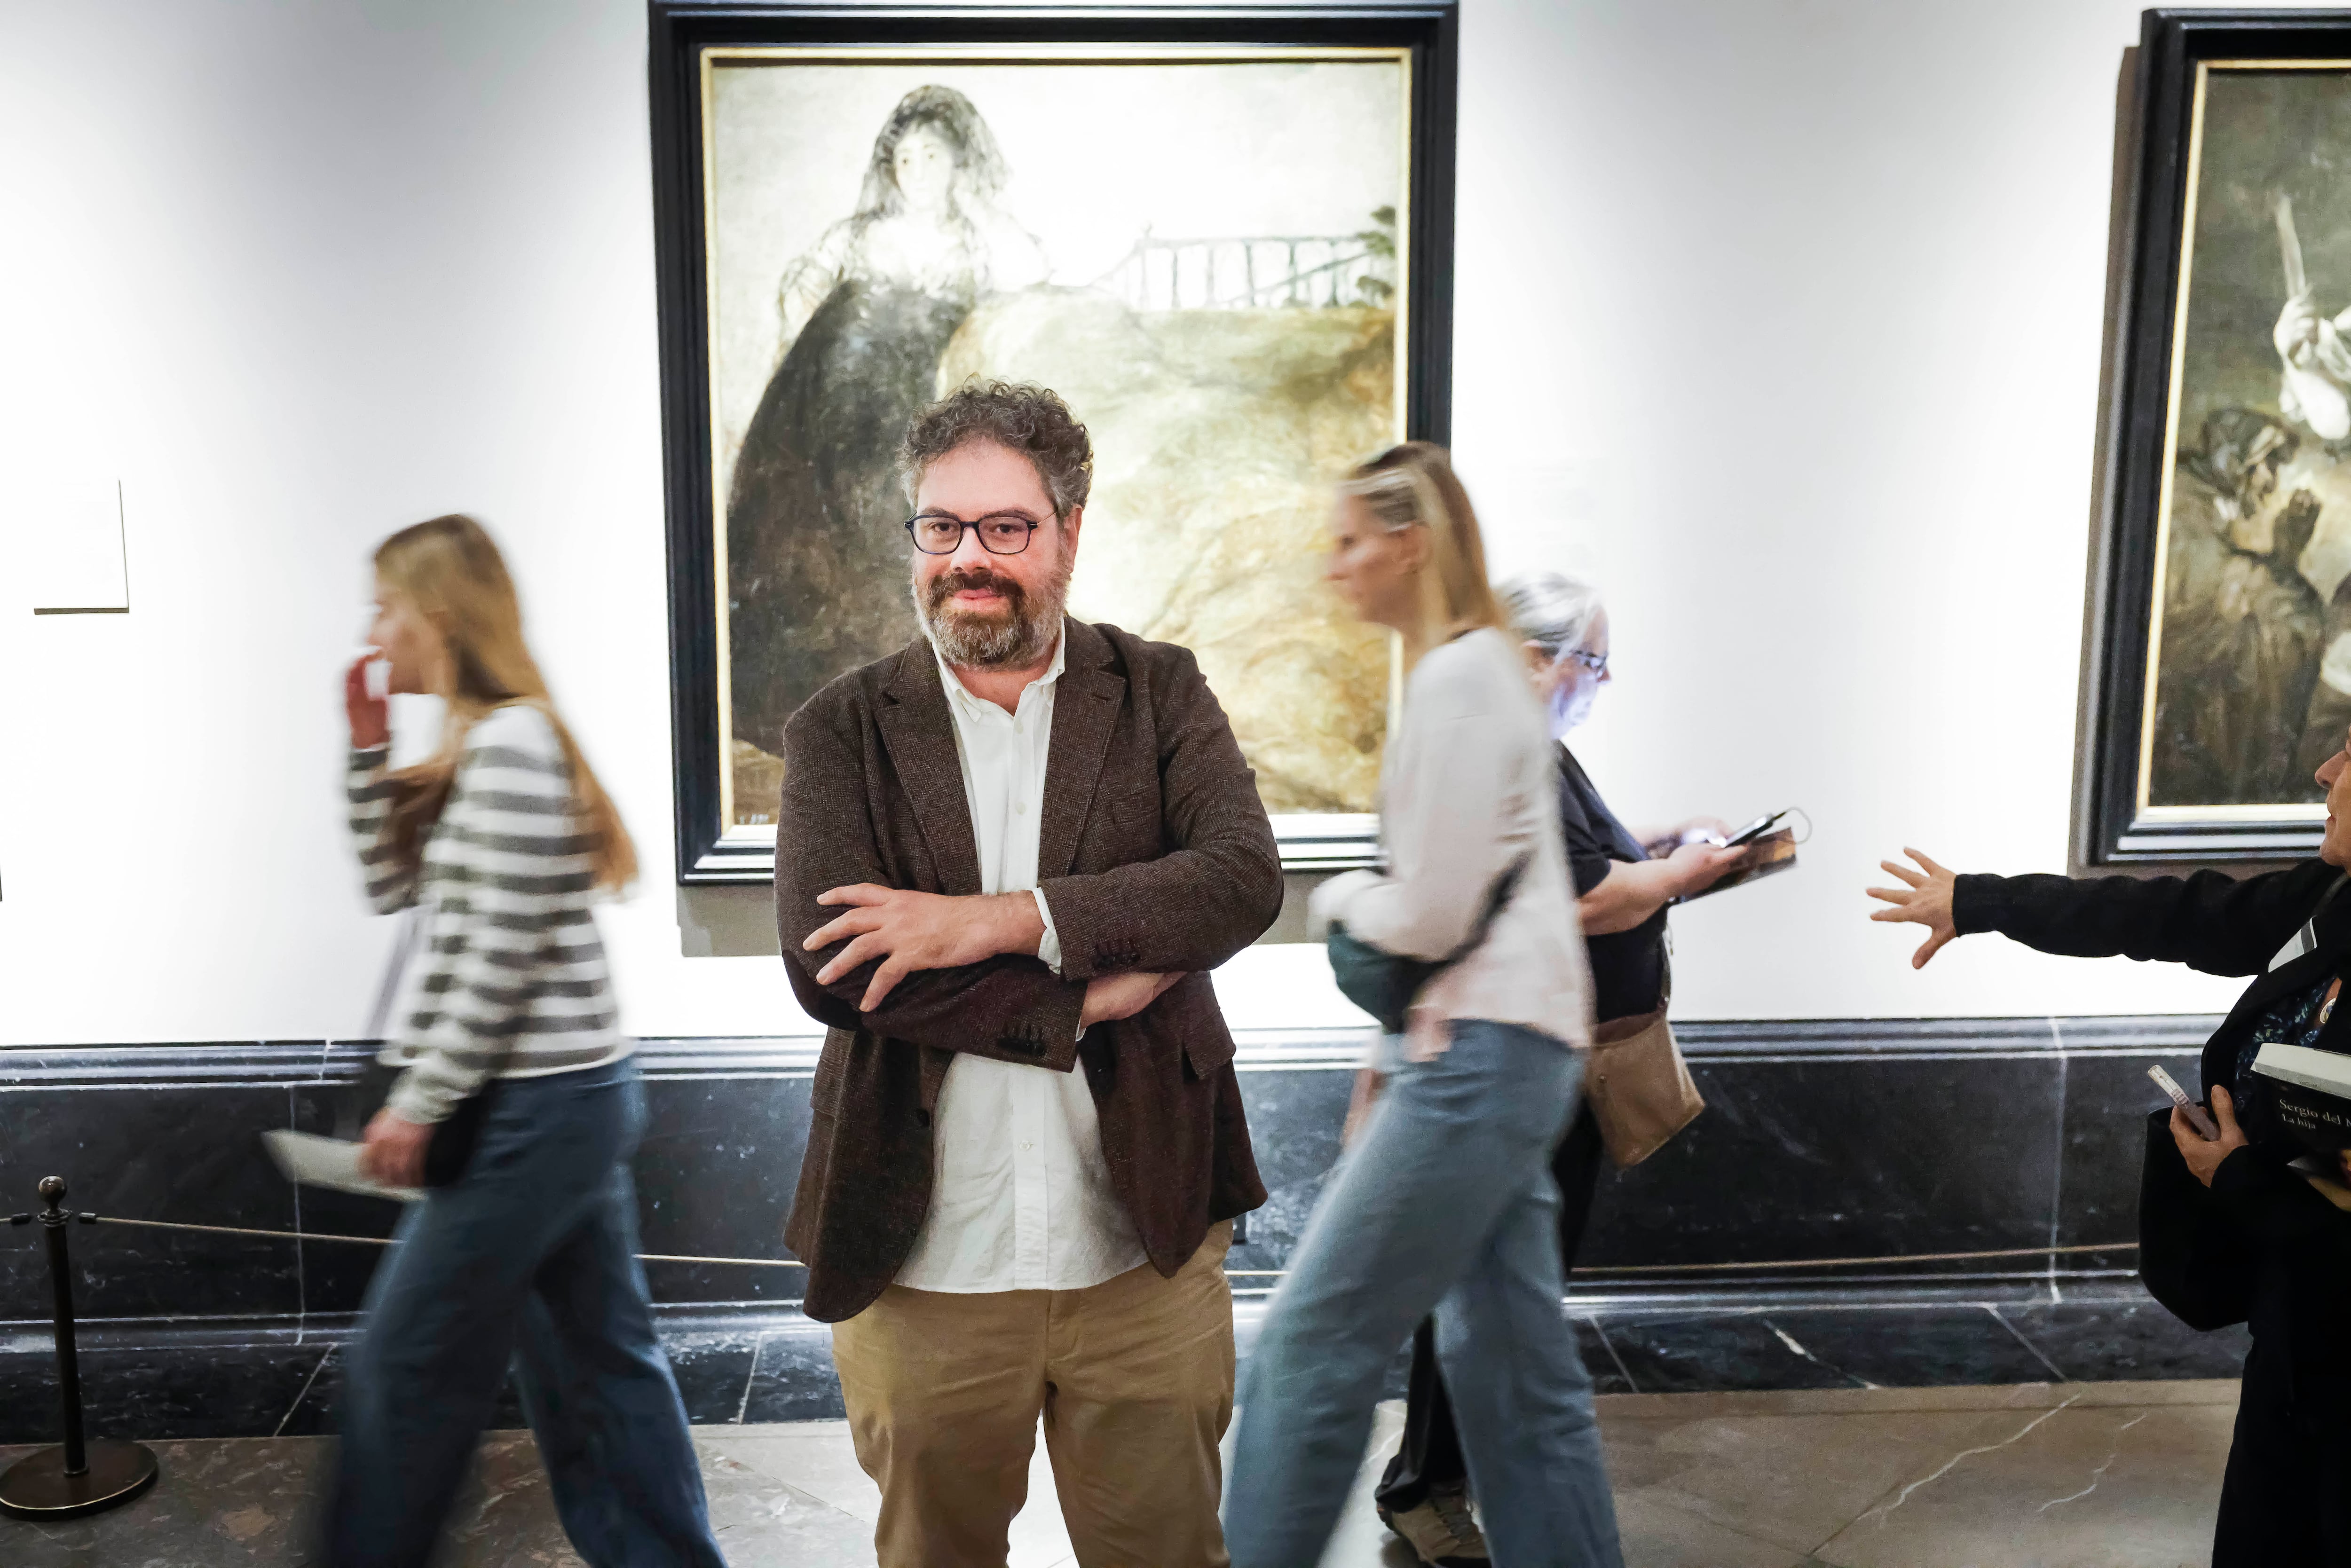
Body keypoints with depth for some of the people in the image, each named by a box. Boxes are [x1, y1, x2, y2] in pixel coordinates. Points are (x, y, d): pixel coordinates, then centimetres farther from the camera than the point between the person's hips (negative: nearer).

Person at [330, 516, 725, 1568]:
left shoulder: (510, 742, -18)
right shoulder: (477, 747, 13)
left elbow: (501, 956, -20)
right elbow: (394, 887, 18)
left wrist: (420, 1101, -13)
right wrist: (368, 745, 10)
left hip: (534, 1107, -10)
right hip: (573, 1097, 10)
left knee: (405, 1364, 6)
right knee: (597, 1354, 16)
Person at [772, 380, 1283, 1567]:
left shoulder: (1160, 694, 2)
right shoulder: (842, 731, 0)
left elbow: (1247, 878, -15)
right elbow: (823, 966, -14)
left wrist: (998, 918, -23)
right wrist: (1092, 993, -18)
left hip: (1148, 1250, 1)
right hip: (922, 1262, 0)